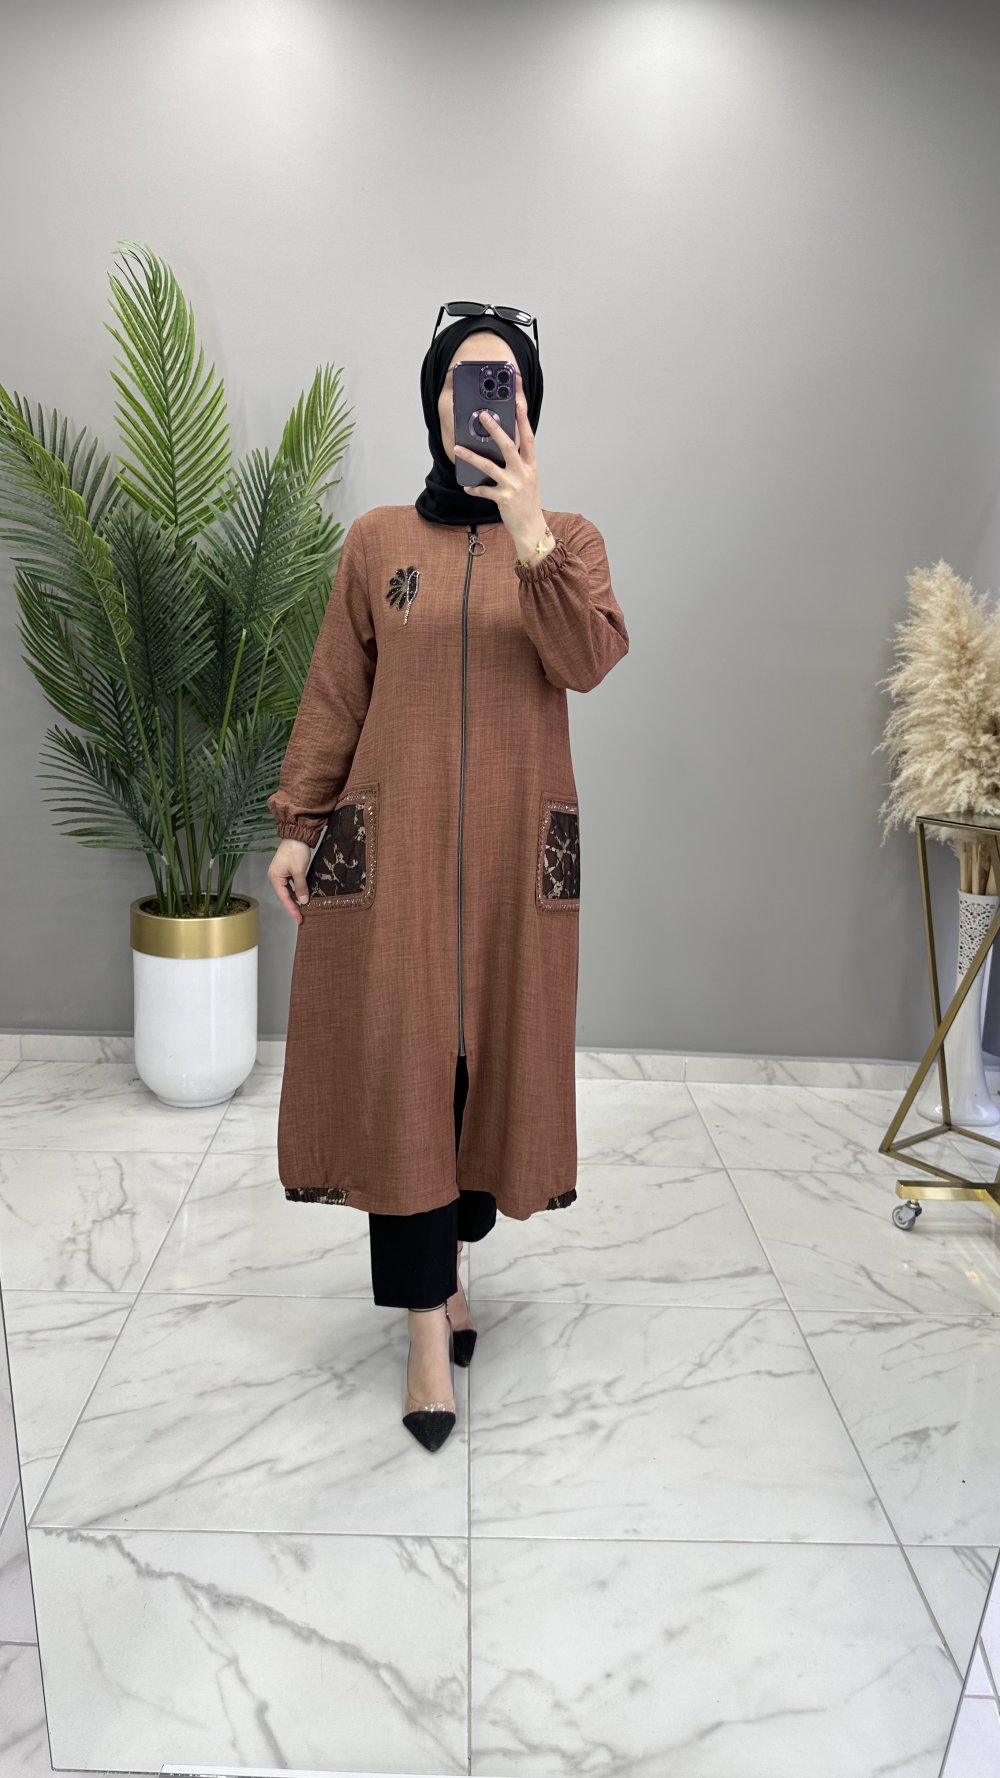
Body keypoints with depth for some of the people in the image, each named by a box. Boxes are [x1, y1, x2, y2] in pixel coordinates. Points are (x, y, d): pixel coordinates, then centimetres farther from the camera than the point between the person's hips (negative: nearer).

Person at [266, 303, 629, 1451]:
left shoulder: (569, 538, 7)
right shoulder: (378, 540, 7)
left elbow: (589, 663, -12)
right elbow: (333, 695, 7)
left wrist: (529, 531, -23)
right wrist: (298, 823, 1)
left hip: (517, 846, 1)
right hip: (390, 839, 0)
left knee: (490, 1056, 7)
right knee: (400, 1065, -5)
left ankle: (444, 1258, 29)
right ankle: (428, 1321, 4)